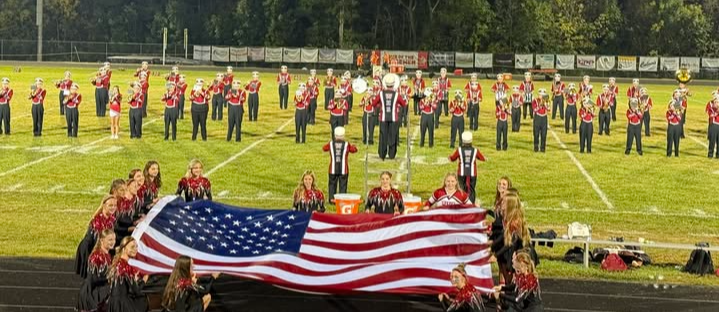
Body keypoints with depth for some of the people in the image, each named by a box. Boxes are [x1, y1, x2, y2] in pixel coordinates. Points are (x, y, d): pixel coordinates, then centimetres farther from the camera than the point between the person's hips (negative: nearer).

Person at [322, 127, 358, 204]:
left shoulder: (331, 144, -2)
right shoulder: (346, 145, -7)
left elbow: (324, 148, 16)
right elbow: (354, 150, 7)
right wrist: (352, 146, 28)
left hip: (333, 169, 1)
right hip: (343, 170, -1)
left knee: (332, 184, 12)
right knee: (343, 185, 4)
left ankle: (332, 199, 13)